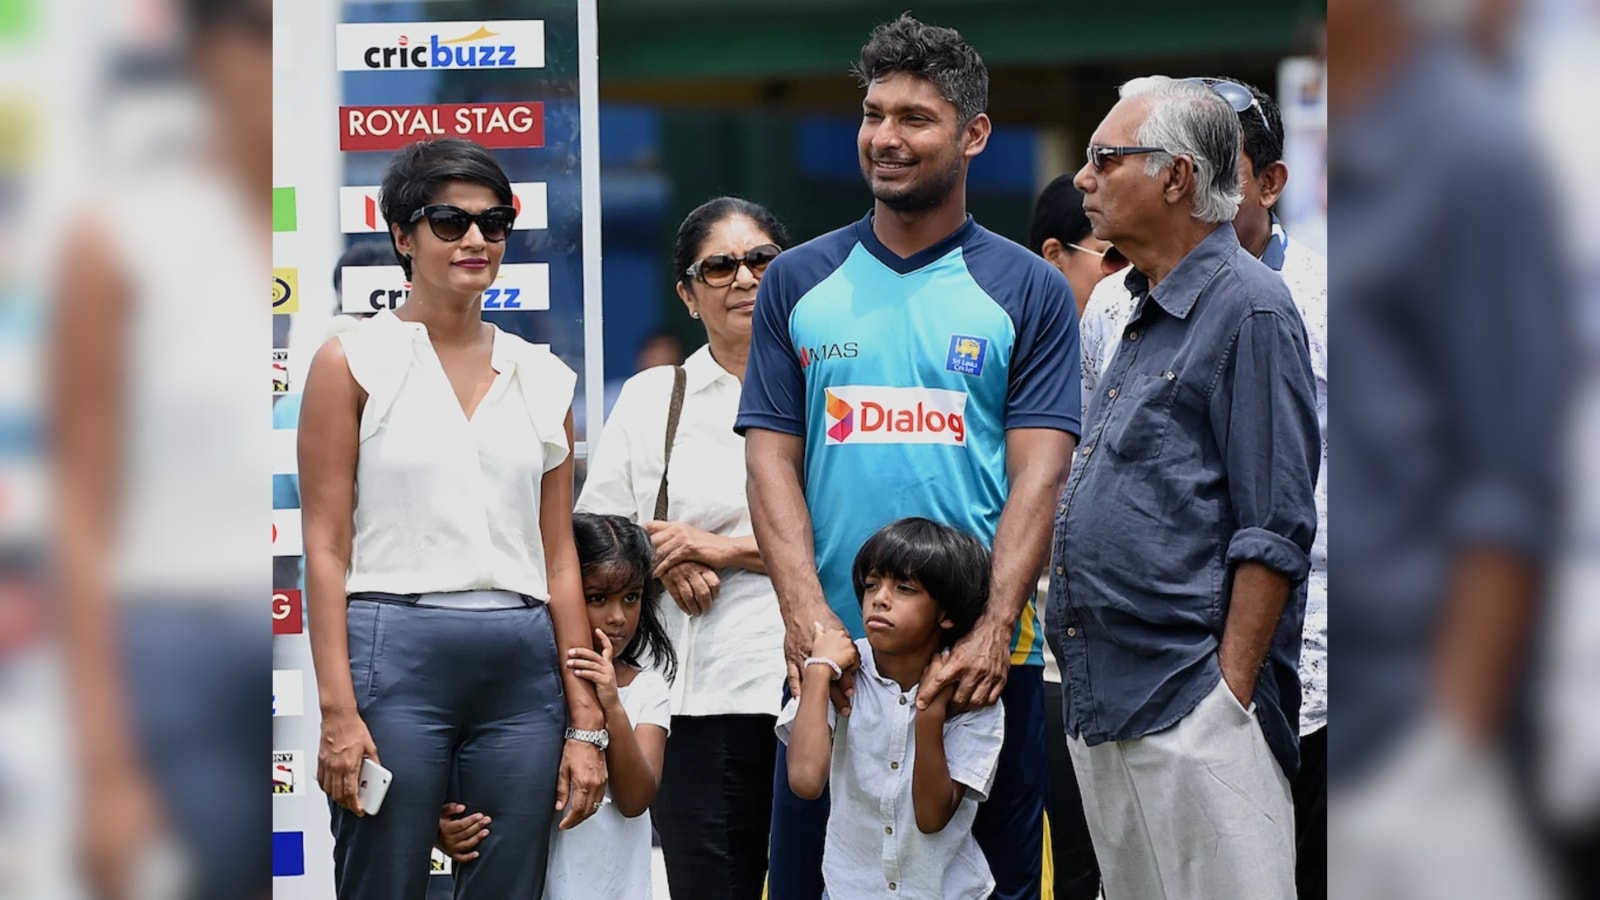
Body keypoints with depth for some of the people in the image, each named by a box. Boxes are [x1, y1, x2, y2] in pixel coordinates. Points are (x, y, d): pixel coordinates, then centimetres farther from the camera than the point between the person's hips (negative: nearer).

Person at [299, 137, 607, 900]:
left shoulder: (543, 379, 13)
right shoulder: (353, 363, 2)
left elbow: (560, 561, 13)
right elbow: (325, 547, -3)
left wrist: (586, 723, 8)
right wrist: (337, 713, -12)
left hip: (524, 667, 4)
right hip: (396, 656, -4)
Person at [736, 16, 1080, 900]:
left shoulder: (1029, 290, 3)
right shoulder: (798, 282, 9)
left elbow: (1038, 472, -4)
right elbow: (772, 461, 3)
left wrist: (994, 630, -17)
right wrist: (806, 614, -12)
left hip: (980, 656, -1)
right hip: (831, 650, 1)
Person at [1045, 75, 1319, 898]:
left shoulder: (1247, 310, -10)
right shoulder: (1145, 317, 18)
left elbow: (1274, 533, -15)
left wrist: (1230, 693, -18)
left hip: (1190, 703, -10)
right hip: (1103, 705, 10)